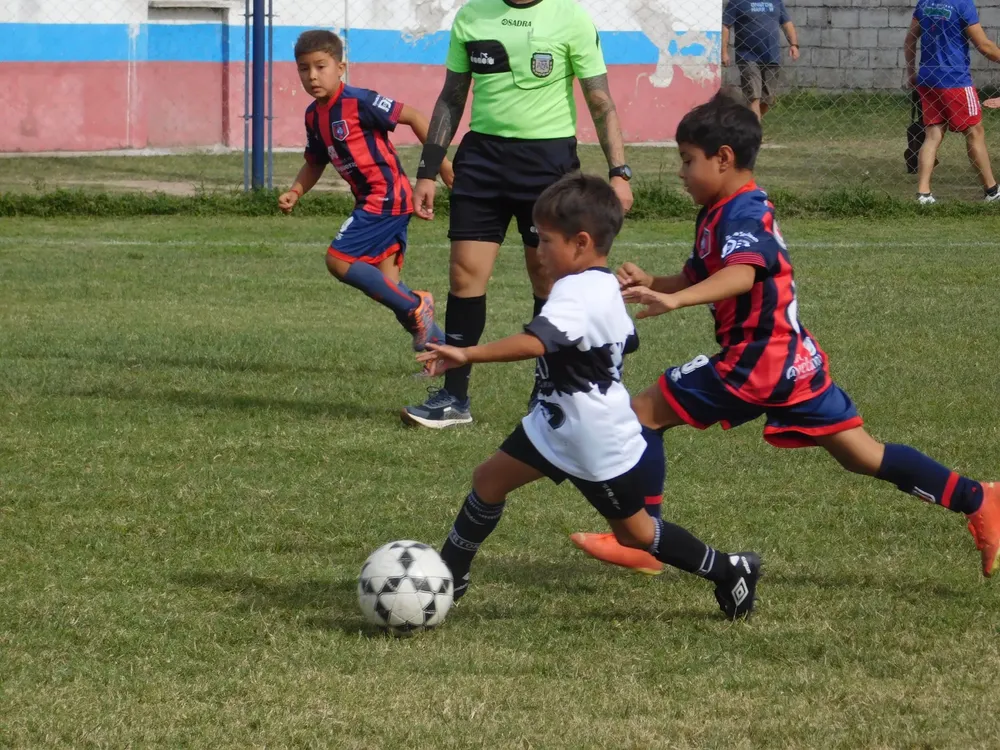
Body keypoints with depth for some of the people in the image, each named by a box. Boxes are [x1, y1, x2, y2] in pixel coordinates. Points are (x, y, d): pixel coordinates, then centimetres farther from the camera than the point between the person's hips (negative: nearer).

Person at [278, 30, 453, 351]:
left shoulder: (358, 102, -16)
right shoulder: (314, 115, 10)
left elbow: (412, 117, -14)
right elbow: (315, 163, 23)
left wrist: (441, 163, -13)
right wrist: (294, 193, 6)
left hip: (385, 197, -9)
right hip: (373, 201, 9)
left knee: (338, 260, -14)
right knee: (386, 281, 6)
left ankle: (414, 307, -8)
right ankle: (439, 345, 11)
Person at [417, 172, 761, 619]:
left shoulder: (576, 293, -26)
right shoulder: (607, 289, 5)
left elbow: (534, 343, -42)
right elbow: (626, 342, 20)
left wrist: (468, 355, -48)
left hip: (599, 447, -10)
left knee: (634, 531, 5)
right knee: (489, 480, 9)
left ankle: (729, 572, 19)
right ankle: (448, 578, 17)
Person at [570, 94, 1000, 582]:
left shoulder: (742, 215, -15)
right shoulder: (720, 213, 16)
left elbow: (743, 273, -35)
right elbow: (696, 279, 25)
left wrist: (674, 301, -49)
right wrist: (651, 283, 5)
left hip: (758, 362, -10)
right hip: (794, 358, 10)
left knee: (646, 411, -3)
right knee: (864, 456, 10)